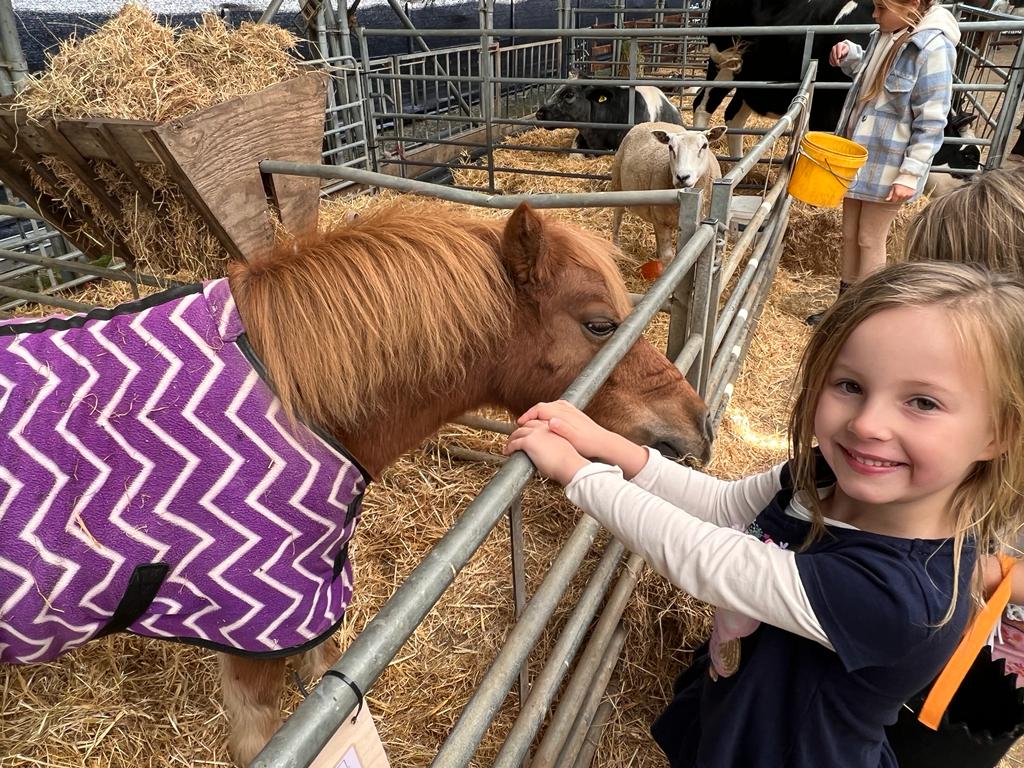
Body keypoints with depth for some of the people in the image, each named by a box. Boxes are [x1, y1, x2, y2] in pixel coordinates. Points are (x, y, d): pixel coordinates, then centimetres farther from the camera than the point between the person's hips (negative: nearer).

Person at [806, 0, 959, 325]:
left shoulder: (932, 49, -19)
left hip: (888, 166, -8)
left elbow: (931, 123, -19)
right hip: (858, 155, 8)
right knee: (849, 234, 14)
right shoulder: (886, 36, 4)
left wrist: (911, 174, -22)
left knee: (870, 240, 2)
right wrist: (849, 54, 6)